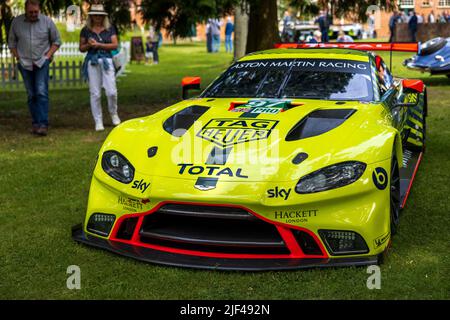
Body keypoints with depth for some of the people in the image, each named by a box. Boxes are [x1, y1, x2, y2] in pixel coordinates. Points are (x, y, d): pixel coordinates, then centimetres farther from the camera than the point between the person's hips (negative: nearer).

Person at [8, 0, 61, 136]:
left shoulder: (47, 21, -3)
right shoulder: (16, 22, 0)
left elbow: (56, 41, 6)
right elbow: (11, 42, 11)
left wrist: (48, 55, -3)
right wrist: (17, 57, 1)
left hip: (42, 63, -2)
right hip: (25, 64, 2)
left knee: (42, 92, -13)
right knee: (31, 95, 7)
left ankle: (43, 124, -15)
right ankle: (35, 123, 14)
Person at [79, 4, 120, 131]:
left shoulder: (110, 29, 7)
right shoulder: (85, 30, 9)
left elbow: (115, 45, -2)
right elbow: (81, 48, 12)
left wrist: (98, 44, -10)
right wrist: (89, 45, -9)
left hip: (106, 61, 0)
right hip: (92, 62, 1)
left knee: (111, 91, -7)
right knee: (95, 93, -1)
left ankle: (114, 114, 20)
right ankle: (98, 122, 7)